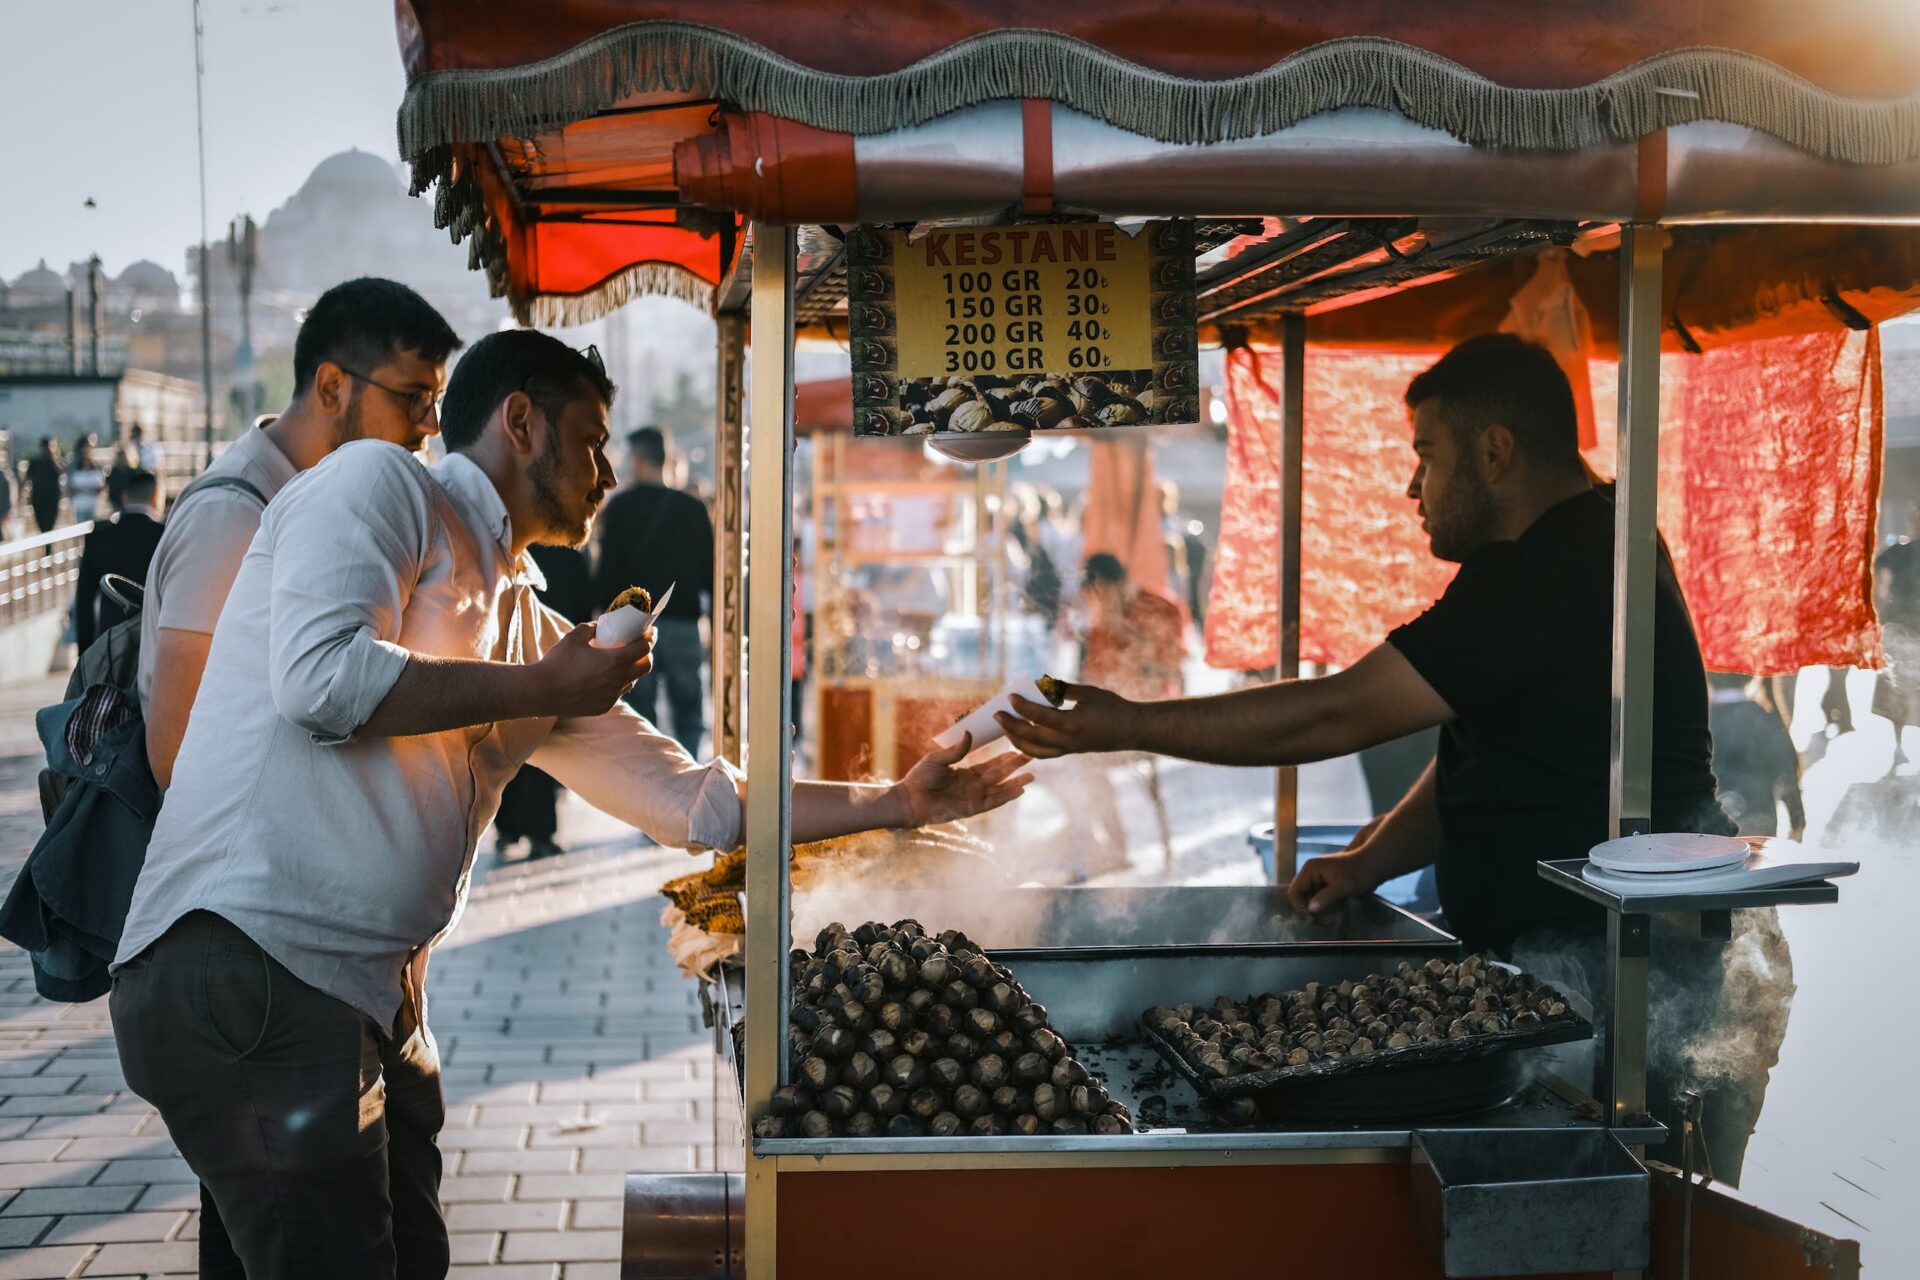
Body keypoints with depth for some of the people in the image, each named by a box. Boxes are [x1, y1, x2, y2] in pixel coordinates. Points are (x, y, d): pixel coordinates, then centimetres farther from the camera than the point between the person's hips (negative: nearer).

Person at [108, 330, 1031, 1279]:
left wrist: (899, 803, 20)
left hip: (374, 1002, 9)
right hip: (248, 960, -9)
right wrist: (543, 688, -7)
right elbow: (319, 676, -17)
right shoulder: (378, 482, 0)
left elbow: (692, 799, 22)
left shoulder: (529, 625, 20)